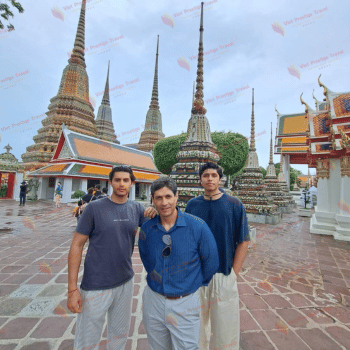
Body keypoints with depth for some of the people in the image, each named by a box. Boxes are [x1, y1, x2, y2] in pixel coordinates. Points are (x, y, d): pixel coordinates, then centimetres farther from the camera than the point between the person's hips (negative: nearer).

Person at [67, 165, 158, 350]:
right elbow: (77, 246, -9)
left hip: (126, 283, 4)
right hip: (96, 286, -3)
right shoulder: (94, 208, -12)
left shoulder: (136, 208, -3)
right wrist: (72, 289, -12)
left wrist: (154, 214, -19)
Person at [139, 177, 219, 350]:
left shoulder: (197, 226, -19)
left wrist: (196, 284, 6)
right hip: (153, 300, 3)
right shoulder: (146, 229, -9)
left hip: (185, 303, -3)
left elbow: (211, 262, -5)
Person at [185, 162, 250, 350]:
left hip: (223, 276, -2)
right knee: (197, 325, 21)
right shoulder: (192, 205, -2)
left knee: (225, 326, 13)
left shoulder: (234, 204, -7)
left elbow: (243, 241, -4)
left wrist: (233, 273, -7)